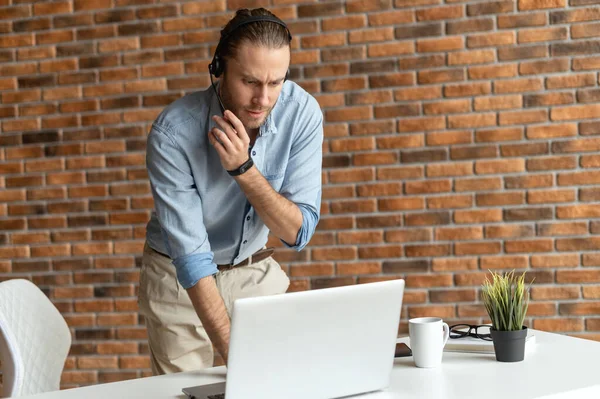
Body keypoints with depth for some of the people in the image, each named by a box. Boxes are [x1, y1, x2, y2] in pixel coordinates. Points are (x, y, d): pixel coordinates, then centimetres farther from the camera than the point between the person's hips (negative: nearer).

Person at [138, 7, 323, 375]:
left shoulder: (302, 112, -20)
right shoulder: (174, 132, -28)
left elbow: (298, 232, -20)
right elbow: (191, 255, -30)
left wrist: (243, 168, -35)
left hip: (257, 271, 2)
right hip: (181, 279, -2)